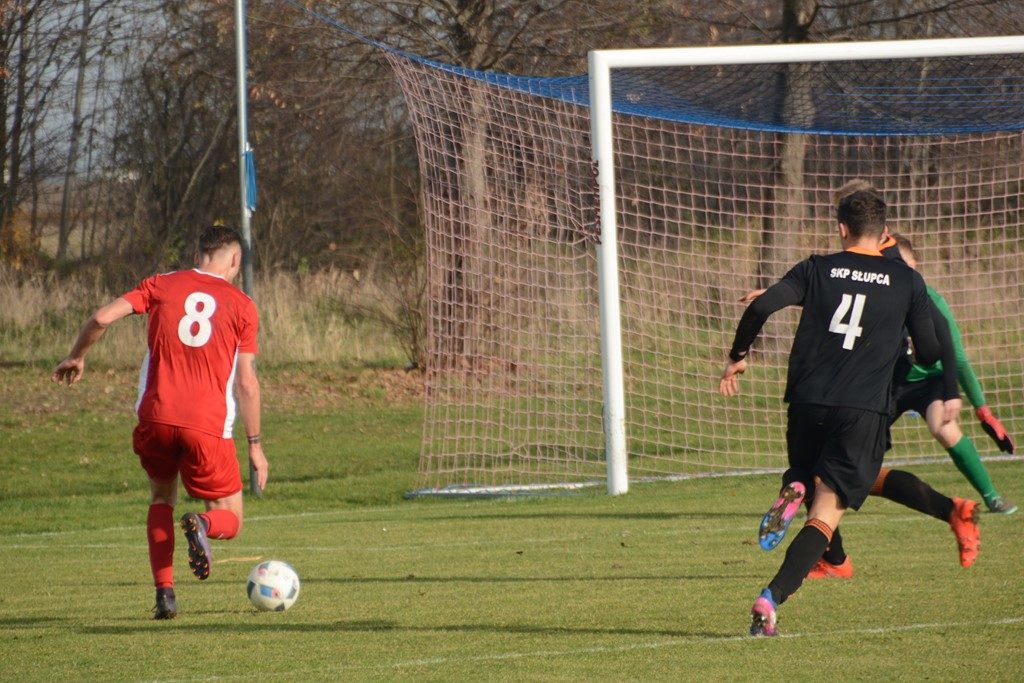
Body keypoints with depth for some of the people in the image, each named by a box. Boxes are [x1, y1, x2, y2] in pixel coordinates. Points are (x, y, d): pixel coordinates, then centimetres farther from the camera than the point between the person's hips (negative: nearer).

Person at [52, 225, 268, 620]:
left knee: (161, 498, 26)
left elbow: (103, 318, -2)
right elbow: (247, 382, 3)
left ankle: (164, 593, 9)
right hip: (209, 425, -2)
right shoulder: (241, 305, 6)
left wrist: (76, 357, 16)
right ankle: (203, 525, -28)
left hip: (155, 418, 2)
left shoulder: (161, 285, 9)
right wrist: (255, 446, 8)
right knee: (229, 522, 11)